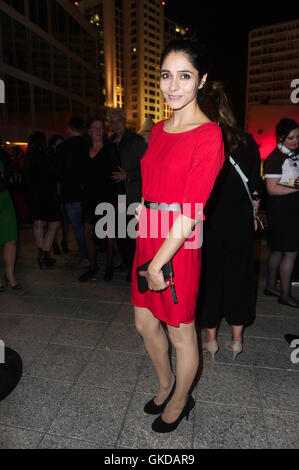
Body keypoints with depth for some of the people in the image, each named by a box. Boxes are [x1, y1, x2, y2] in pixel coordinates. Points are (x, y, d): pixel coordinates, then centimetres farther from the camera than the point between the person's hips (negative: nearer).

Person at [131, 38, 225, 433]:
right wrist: (141, 208, 6)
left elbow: (191, 211, -18)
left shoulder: (209, 135, -12)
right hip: (148, 238, 8)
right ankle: (166, 384, 49)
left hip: (178, 246, -7)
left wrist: (158, 262, -17)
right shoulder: (158, 130, 11)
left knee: (180, 334, 12)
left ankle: (180, 401, 42)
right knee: (145, 323, 20)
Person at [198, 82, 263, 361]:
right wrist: (253, 215, 15)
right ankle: (237, 340, 26)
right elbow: (255, 188, 2)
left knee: (208, 277, 11)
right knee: (238, 275, 14)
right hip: (239, 223, 3)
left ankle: (210, 339, 24)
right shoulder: (247, 142, -1)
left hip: (207, 223, -2)